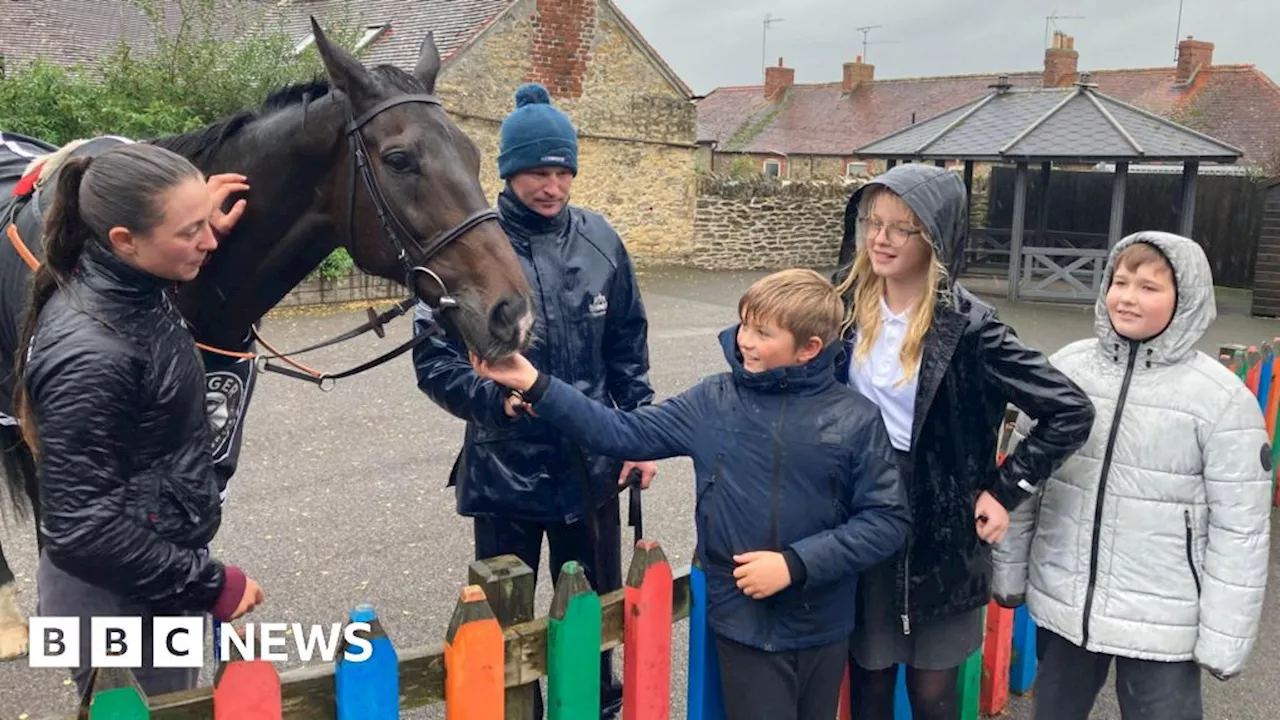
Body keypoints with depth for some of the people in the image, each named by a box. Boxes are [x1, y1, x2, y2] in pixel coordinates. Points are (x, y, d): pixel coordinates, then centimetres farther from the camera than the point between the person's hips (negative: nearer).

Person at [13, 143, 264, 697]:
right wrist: (210, 584, -21)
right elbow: (82, 529, -27)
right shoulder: (87, 353, -31)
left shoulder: (130, 287, -5)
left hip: (151, 572, 8)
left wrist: (202, 229, 4)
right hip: (116, 599, -8)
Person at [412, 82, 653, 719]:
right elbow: (434, 358, -12)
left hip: (592, 463, 4)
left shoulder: (599, 240, 0)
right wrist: (497, 396, -28)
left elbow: (628, 349, 8)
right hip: (505, 467, -3)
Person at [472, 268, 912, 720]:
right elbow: (623, 434, -6)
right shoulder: (712, 402, -5)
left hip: (822, 626, 0)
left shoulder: (856, 419, -10)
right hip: (744, 621, 0)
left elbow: (886, 520, -8)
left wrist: (795, 564, -16)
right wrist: (535, 387, -13)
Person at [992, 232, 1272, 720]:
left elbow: (1240, 528, -8)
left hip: (1162, 621, -3)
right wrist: (1009, 569, 7)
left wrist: (1225, 637, -7)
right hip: (1060, 605, 3)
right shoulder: (1065, 367, -3)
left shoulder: (1222, 398, -10)